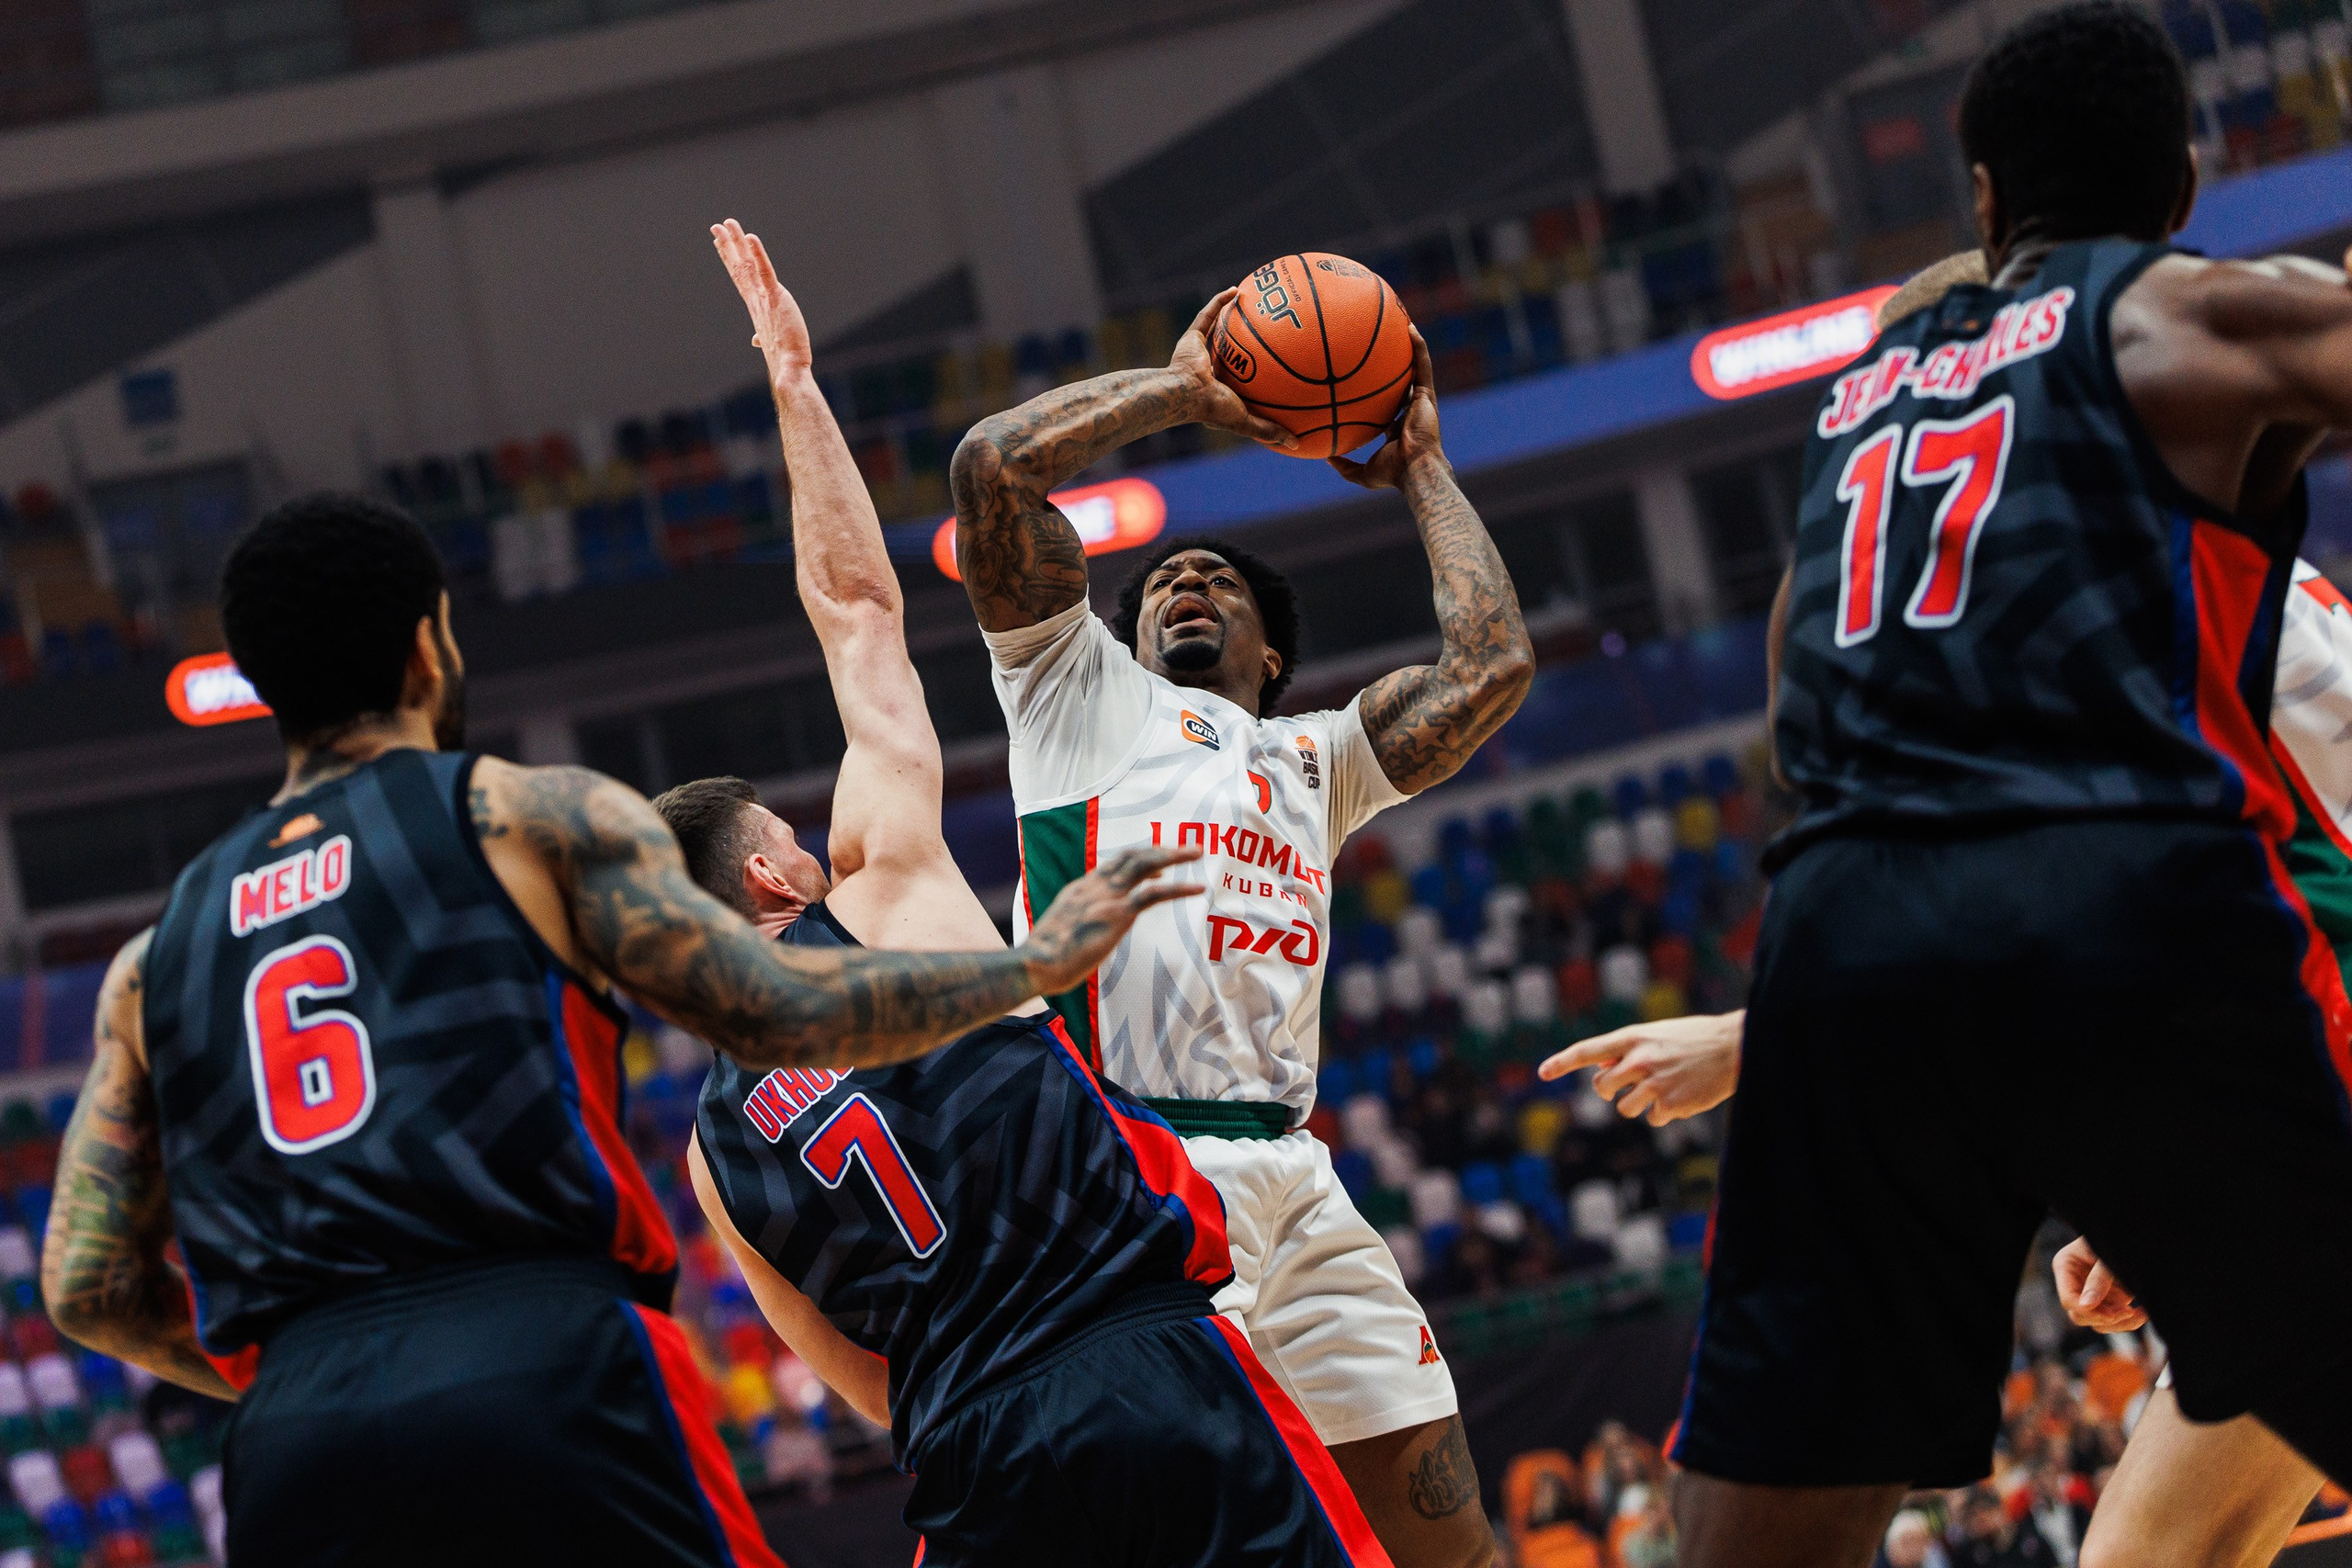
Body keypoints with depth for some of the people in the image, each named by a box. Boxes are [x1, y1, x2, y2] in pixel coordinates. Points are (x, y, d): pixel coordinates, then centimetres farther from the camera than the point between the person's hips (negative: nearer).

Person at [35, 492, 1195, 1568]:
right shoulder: (534, 815, 9)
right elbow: (782, 1016, 2)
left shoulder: (154, 957, 21)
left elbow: (88, 1287, 15)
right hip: (548, 1371, -4)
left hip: (291, 1445, 4)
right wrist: (1037, 962, 17)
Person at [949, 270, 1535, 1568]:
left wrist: (1420, 473, 32)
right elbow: (992, 466, 9)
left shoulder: (1314, 760, 34)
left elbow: (1491, 663, 22)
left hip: (1289, 1173, 6)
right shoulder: (1082, 693, 21)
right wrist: (1182, 391, 20)